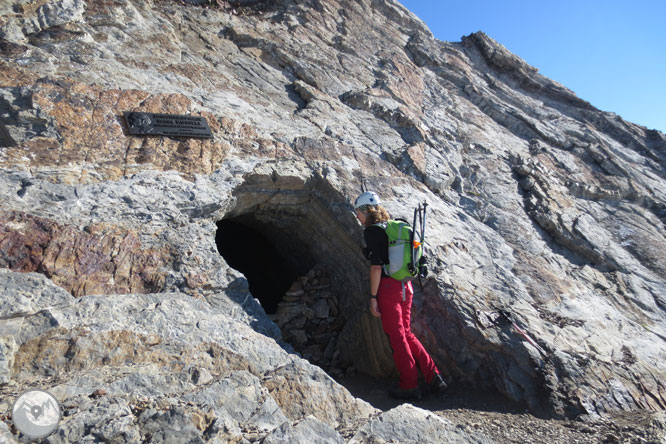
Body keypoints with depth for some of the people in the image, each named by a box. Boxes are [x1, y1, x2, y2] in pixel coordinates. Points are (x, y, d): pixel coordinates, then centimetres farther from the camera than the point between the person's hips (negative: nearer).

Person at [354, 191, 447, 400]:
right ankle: (433, 377, 16)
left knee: (396, 336, 5)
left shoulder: (371, 231, -10)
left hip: (388, 287, -8)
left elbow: (376, 266, -16)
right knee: (406, 333, 18)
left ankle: (410, 386, 15)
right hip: (405, 286, 8)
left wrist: (373, 296, -12)